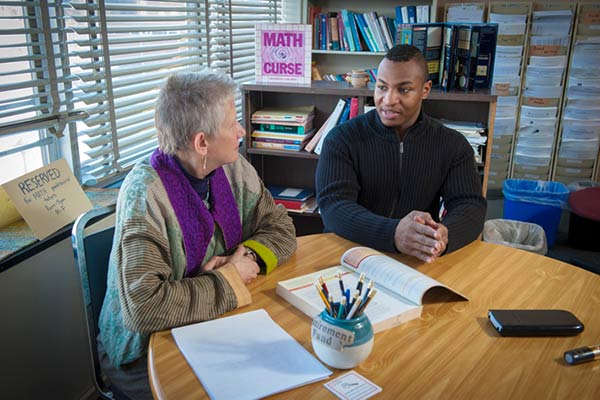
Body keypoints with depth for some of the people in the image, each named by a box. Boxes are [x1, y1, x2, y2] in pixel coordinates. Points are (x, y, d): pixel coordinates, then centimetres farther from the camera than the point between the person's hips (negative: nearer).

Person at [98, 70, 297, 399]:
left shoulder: (234, 169, -4)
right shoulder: (146, 195, -24)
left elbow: (280, 227, 4)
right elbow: (145, 307, -31)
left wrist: (248, 255, -17)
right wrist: (231, 280, -21)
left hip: (214, 325, 6)